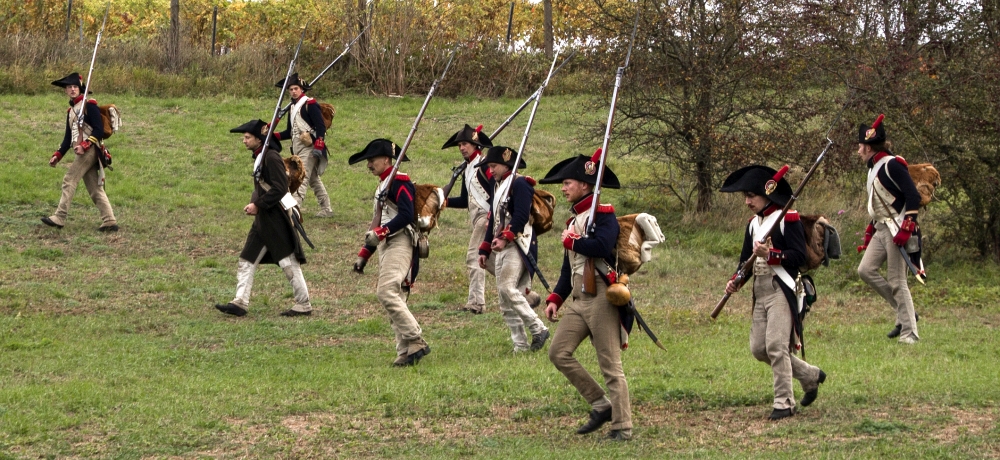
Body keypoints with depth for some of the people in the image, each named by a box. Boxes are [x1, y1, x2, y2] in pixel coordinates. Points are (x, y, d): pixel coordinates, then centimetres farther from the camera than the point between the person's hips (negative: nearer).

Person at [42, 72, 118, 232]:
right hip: (82, 153, 9)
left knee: (69, 181, -10)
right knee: (95, 188, 5)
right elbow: (68, 137, 22)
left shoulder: (89, 105, -5)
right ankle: (109, 221, 3)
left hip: (89, 151, -9)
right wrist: (57, 155, 14)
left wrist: (85, 145, -21)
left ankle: (59, 218, -9)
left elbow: (99, 129, -12)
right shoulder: (71, 111, 20)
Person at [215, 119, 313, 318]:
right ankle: (240, 302, 7)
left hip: (276, 218, -10)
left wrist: (258, 205, -19)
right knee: (246, 260, 6)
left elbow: (280, 188, -22)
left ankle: (304, 305, 7)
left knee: (289, 262, -1)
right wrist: (253, 203, 5)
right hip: (263, 219, 10)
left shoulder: (271, 158, -17)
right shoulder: (258, 158, 13)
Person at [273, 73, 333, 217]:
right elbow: (290, 132, 18)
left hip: (308, 148, -9)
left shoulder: (310, 104, -9)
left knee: (301, 178, -15)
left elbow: (321, 127, -15)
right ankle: (326, 210, 21)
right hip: (297, 148, 9)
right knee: (314, 179, 14)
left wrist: (318, 146, -24)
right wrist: (273, 136, 5)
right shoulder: (292, 107, 16)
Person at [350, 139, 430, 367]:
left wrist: (379, 233, -26)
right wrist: (363, 255, 24)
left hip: (399, 243, -10)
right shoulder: (382, 187, 23)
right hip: (385, 246, 10)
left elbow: (406, 215, -21)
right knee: (396, 300, 5)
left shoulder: (399, 182, -7)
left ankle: (416, 342, -21)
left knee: (387, 293, -21)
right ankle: (405, 352, 3)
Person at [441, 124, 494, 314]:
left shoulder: (484, 164, -9)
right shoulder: (467, 169, 18)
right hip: (476, 218, 10)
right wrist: (446, 202, 9)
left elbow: (496, 191, -17)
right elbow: (466, 200, 22)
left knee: (474, 256, -14)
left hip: (486, 216, -10)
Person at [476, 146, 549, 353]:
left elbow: (521, 216, -19)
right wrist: (485, 249, 23)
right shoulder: (498, 186, 21)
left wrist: (505, 239, -27)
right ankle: (521, 346, 5)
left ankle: (538, 329, -15)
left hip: (517, 245, -10)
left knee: (507, 288, -21)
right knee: (505, 301, 4)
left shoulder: (519, 184, -7)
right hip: (501, 248, 10)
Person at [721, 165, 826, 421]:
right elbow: (746, 258, 16)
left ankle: (784, 402, -4)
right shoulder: (753, 224, 16)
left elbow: (799, 256, -14)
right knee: (758, 348, 7)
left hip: (782, 290, -9)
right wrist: (735, 281, -2)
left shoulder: (788, 219, -8)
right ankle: (811, 376, 25)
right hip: (760, 291, 9)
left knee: (776, 345, -14)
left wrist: (771, 254, -26)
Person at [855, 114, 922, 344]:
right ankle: (904, 312, 8)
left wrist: (907, 227, -24)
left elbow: (913, 196, -19)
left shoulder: (892, 165, -12)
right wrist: (870, 230, 22)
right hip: (881, 230, 10)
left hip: (897, 230, -10)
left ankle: (909, 333, -4)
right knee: (865, 270, 1)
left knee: (896, 281, -9)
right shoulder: (874, 169, 17)